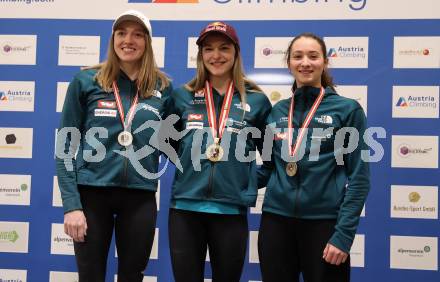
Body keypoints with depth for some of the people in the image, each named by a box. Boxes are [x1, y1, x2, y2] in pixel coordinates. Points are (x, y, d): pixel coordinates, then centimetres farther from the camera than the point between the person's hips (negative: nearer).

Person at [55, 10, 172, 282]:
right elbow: (65, 145, -2)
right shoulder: (86, 81, -2)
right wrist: (71, 204, -9)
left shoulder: (162, 86, 4)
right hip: (92, 193, -1)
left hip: (141, 196, 2)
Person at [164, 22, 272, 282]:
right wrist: (188, 166, 6)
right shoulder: (182, 97, 5)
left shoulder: (256, 100, 2)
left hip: (232, 209, -1)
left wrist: (252, 182, 3)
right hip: (185, 207, 1)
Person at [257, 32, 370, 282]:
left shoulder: (348, 109, -3)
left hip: (324, 222, -3)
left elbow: (359, 178, -5)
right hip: (276, 219, 3)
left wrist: (344, 234, -12)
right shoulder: (277, 111, 7)